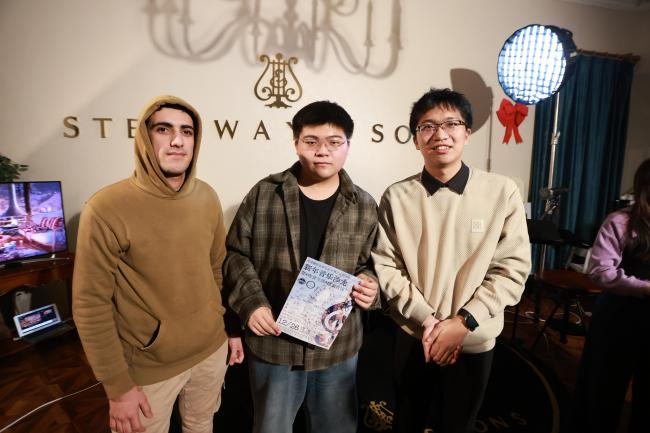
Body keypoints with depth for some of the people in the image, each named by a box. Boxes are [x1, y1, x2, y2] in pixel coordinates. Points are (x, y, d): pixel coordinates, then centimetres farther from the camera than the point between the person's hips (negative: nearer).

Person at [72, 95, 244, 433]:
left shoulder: (207, 197, -4)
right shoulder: (106, 208, -20)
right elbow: (90, 305, -15)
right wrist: (118, 386, -12)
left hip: (212, 349, 5)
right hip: (149, 365, -4)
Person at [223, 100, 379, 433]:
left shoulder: (365, 206, -1)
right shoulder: (264, 194, -6)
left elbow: (369, 264, 8)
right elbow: (236, 253, -1)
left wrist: (369, 285, -13)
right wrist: (252, 303, -13)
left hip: (338, 348, 2)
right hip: (273, 343, -1)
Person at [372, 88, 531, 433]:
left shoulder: (502, 192, -10)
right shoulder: (397, 197, -8)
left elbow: (512, 268, -8)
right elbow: (386, 267, -6)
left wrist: (462, 322, -15)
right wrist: (426, 321, -15)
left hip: (473, 341, 0)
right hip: (413, 337, 1)